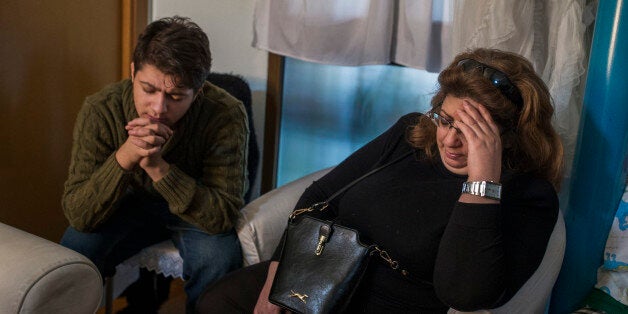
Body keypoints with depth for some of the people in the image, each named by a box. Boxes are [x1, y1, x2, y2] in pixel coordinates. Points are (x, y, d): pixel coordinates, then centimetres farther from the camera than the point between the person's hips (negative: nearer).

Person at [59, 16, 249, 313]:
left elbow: (224, 216, -30)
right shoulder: (100, 110, -24)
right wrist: (124, 158, -43)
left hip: (195, 209, -1)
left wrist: (159, 168, -43)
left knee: (219, 257, -30)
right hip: (131, 202, 1)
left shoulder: (225, 115, -29)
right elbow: (78, 215, -25)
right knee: (74, 250, -23)